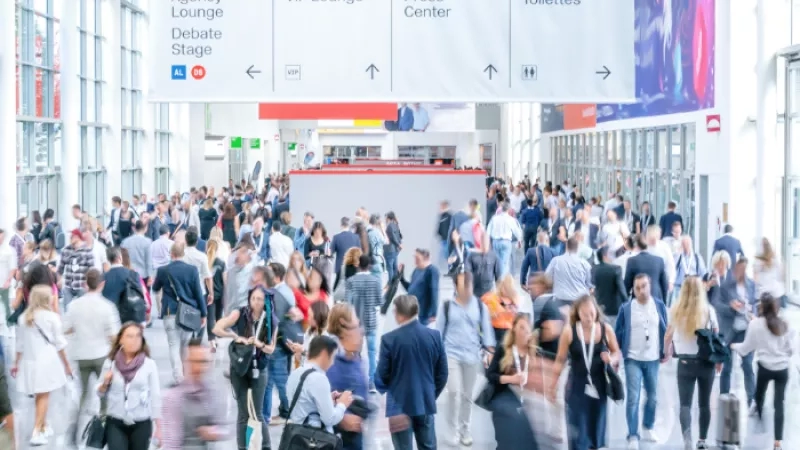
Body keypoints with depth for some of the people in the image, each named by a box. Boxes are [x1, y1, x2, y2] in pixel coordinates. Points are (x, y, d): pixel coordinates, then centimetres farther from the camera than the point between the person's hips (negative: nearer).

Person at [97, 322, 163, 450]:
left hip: (141, 424, 0)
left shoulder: (149, 364, -5)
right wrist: (105, 383, -10)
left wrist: (158, 427, -2)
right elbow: (101, 394, 11)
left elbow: (155, 396, -1)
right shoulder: (110, 363, 0)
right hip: (115, 423, 1)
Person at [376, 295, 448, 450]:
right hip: (426, 402, 3)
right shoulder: (434, 336, -4)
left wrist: (384, 388, 16)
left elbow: (382, 375, -7)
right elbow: (442, 372, 3)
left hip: (400, 404, -3)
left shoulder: (389, 339, -15)